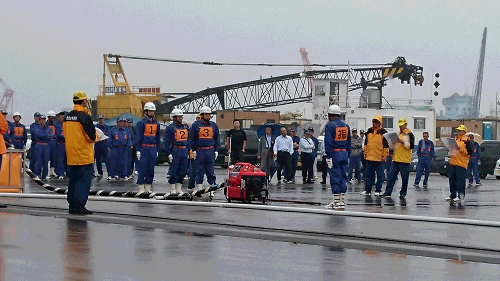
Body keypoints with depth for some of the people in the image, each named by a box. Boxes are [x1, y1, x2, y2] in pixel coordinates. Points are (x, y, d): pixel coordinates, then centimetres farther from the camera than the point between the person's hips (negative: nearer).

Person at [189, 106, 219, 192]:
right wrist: (193, 150, -3)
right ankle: (198, 187, 8)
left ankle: (212, 185, 7)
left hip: (211, 150, 2)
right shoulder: (196, 125, 2)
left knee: (211, 169, 3)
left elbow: (217, 139, 14)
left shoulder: (214, 125, 11)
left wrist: (216, 150, 6)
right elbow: (192, 139, 4)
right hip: (199, 151, -2)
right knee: (199, 170, 3)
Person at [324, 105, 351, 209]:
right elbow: (349, 142, 14)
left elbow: (328, 142, -14)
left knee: (335, 177, -3)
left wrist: (328, 156, -13)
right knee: (343, 176, 9)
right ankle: (342, 201, 10)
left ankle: (336, 202, -3)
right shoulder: (346, 126, 12)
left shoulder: (329, 126, -8)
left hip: (334, 154, -6)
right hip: (344, 153, 6)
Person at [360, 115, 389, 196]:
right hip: (369, 157, 4)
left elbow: (386, 145, -3)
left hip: (379, 158, -4)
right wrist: (365, 153, 11)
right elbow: (366, 143, 16)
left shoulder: (383, 132, -3)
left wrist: (384, 155, -7)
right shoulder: (369, 131, 10)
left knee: (380, 175, 2)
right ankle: (367, 190, 11)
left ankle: (378, 190, 9)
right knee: (368, 174, 6)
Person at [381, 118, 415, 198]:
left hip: (405, 160, -6)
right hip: (396, 159, 6)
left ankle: (403, 193, 7)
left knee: (404, 178, 0)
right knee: (391, 176, 1)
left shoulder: (409, 134, -3)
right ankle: (388, 192, 1)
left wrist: (403, 142, -21)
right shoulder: (398, 133, 18)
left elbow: (411, 146, -12)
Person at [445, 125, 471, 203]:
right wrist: (451, 149, 9)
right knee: (452, 179, 9)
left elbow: (469, 152, -13)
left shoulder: (466, 140, -6)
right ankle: (452, 195, 17)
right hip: (453, 163, 8)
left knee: (460, 180, -7)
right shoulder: (455, 139, 17)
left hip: (461, 163, -8)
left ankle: (461, 196, -2)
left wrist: (460, 148, -20)